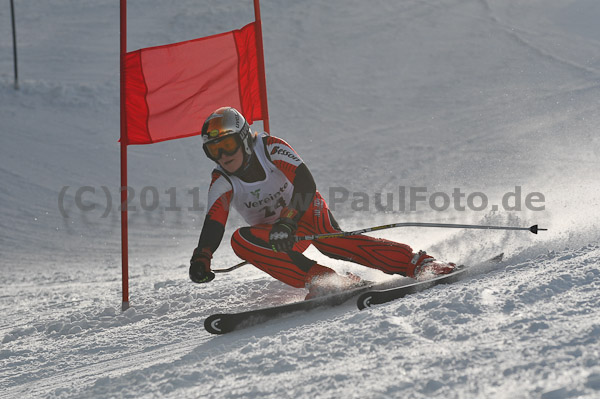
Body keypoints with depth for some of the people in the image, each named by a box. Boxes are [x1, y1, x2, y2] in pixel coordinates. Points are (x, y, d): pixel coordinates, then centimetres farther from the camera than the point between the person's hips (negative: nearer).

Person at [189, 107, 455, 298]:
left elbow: (306, 184, -28)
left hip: (307, 211, -4)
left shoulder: (270, 148, -17)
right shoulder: (222, 183, -10)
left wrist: (287, 220, -44)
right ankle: (320, 280, -35)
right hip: (271, 234, 4)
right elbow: (213, 224, -21)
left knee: (330, 240, -36)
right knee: (240, 240, -28)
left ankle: (418, 263, -39)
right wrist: (201, 258, -41)